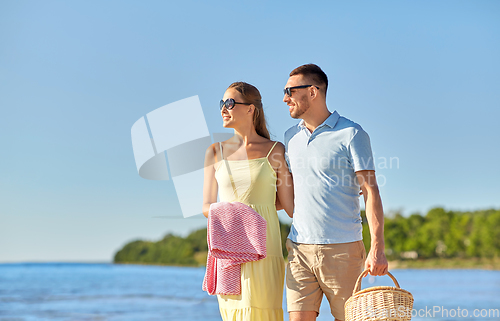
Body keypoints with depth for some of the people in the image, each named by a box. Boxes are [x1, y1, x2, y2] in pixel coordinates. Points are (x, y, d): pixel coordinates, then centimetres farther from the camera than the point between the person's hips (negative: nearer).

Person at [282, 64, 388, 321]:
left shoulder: (351, 134, -4)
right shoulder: (291, 136, 14)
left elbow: (370, 191, -9)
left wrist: (377, 248, -16)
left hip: (342, 248, -4)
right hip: (300, 248, 4)